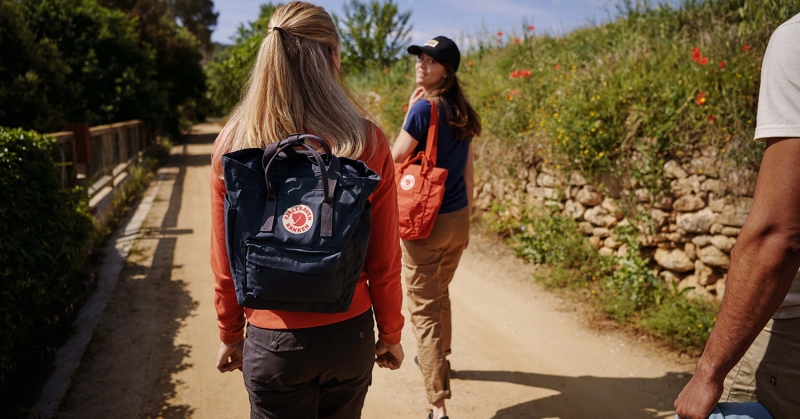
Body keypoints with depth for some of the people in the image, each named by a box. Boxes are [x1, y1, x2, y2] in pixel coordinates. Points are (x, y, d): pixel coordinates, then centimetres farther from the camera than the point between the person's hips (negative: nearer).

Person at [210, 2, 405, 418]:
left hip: (274, 342, 0)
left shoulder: (233, 145, -11)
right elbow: (385, 260, -6)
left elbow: (225, 263, -4)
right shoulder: (368, 144, -12)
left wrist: (230, 334, 12)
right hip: (350, 336, 1)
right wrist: (390, 333, 9)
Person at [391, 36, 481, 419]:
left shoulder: (424, 108, -15)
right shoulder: (462, 111, 7)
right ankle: (439, 358, 49)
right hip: (458, 218, 8)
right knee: (440, 294, 27)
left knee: (423, 309, -2)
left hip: (425, 221, -8)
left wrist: (410, 111, -2)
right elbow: (467, 172, 12)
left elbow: (396, 157, -7)